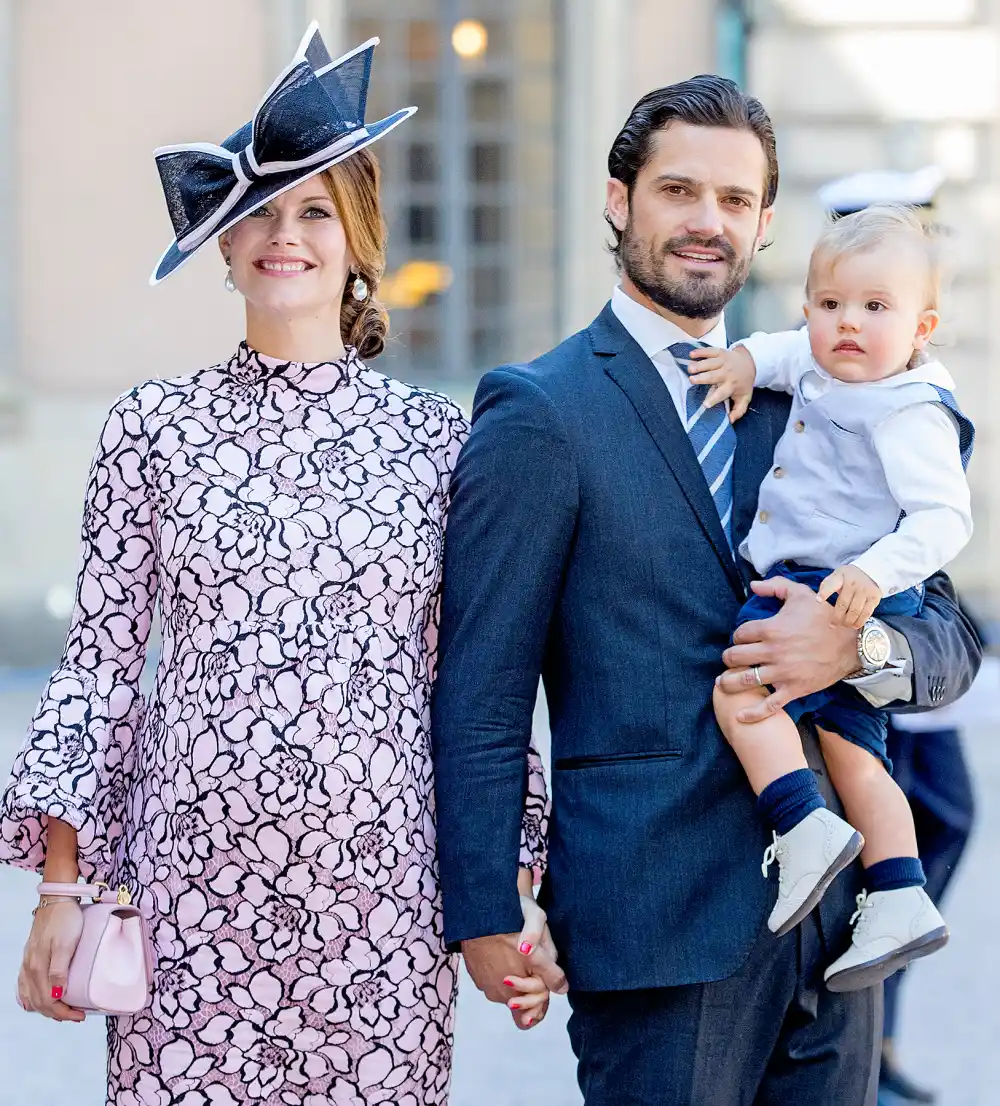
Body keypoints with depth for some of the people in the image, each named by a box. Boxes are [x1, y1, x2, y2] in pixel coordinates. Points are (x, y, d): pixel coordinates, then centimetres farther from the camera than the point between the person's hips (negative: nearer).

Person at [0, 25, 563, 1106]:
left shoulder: (436, 437, 6)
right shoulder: (154, 426, 4)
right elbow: (98, 661, 4)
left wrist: (517, 891, 6)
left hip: (380, 895, 1)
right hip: (191, 887, 0)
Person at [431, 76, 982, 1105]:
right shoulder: (537, 413, -4)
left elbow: (950, 638, 12)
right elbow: (479, 693, -6)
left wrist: (857, 646, -11)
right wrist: (486, 916, -12)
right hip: (661, 921, -5)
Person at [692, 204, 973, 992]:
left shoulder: (909, 414, -17)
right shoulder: (826, 371, 11)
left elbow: (944, 518, -22)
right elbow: (799, 352, 34)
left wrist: (875, 573, -34)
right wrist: (749, 358, 16)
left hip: (843, 594, -10)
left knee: (741, 687, -23)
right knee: (853, 752, 10)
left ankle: (808, 831, -26)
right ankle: (900, 903, 12)